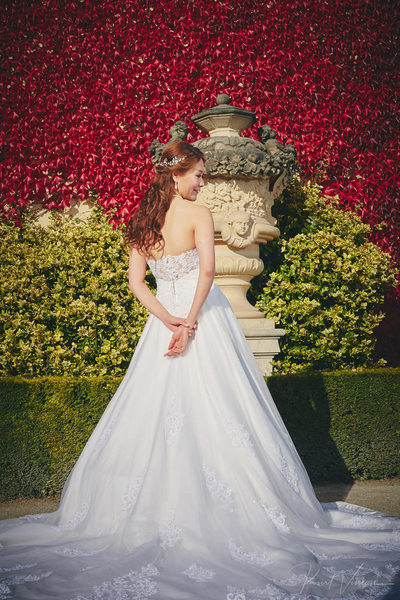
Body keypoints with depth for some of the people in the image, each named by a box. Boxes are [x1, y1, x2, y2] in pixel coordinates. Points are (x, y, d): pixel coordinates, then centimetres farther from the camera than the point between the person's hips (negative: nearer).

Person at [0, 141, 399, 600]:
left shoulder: (143, 221, 8)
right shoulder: (198, 214, -9)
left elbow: (136, 282, 2)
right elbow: (207, 270, -22)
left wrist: (168, 319, -6)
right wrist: (191, 323, -18)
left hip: (165, 322, 6)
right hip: (203, 318, -6)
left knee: (156, 415, 9)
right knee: (217, 413, -1)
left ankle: (156, 509, 14)